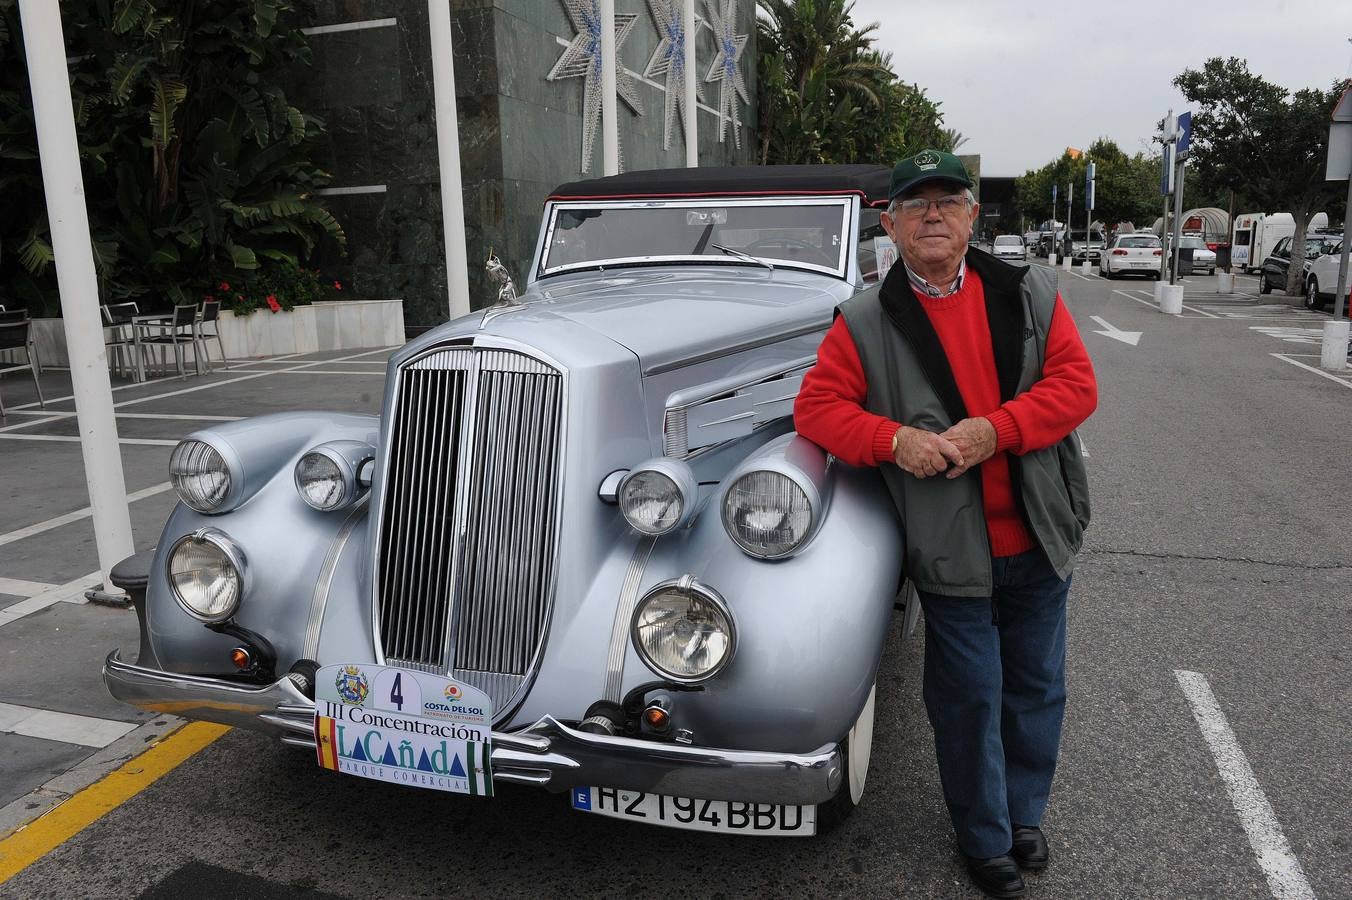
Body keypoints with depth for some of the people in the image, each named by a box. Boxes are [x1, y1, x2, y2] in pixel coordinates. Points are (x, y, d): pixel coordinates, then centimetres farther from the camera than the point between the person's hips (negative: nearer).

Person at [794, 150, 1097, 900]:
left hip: (1038, 540, 3)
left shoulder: (1031, 293, 2)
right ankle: (985, 839, 31)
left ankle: (1025, 814, 42)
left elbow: (1075, 383, -4)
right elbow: (817, 406, -5)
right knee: (969, 700, 9)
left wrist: (996, 429, -19)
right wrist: (894, 439, -21)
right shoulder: (865, 320, -4)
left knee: (1036, 689, 18)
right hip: (949, 551, -3)